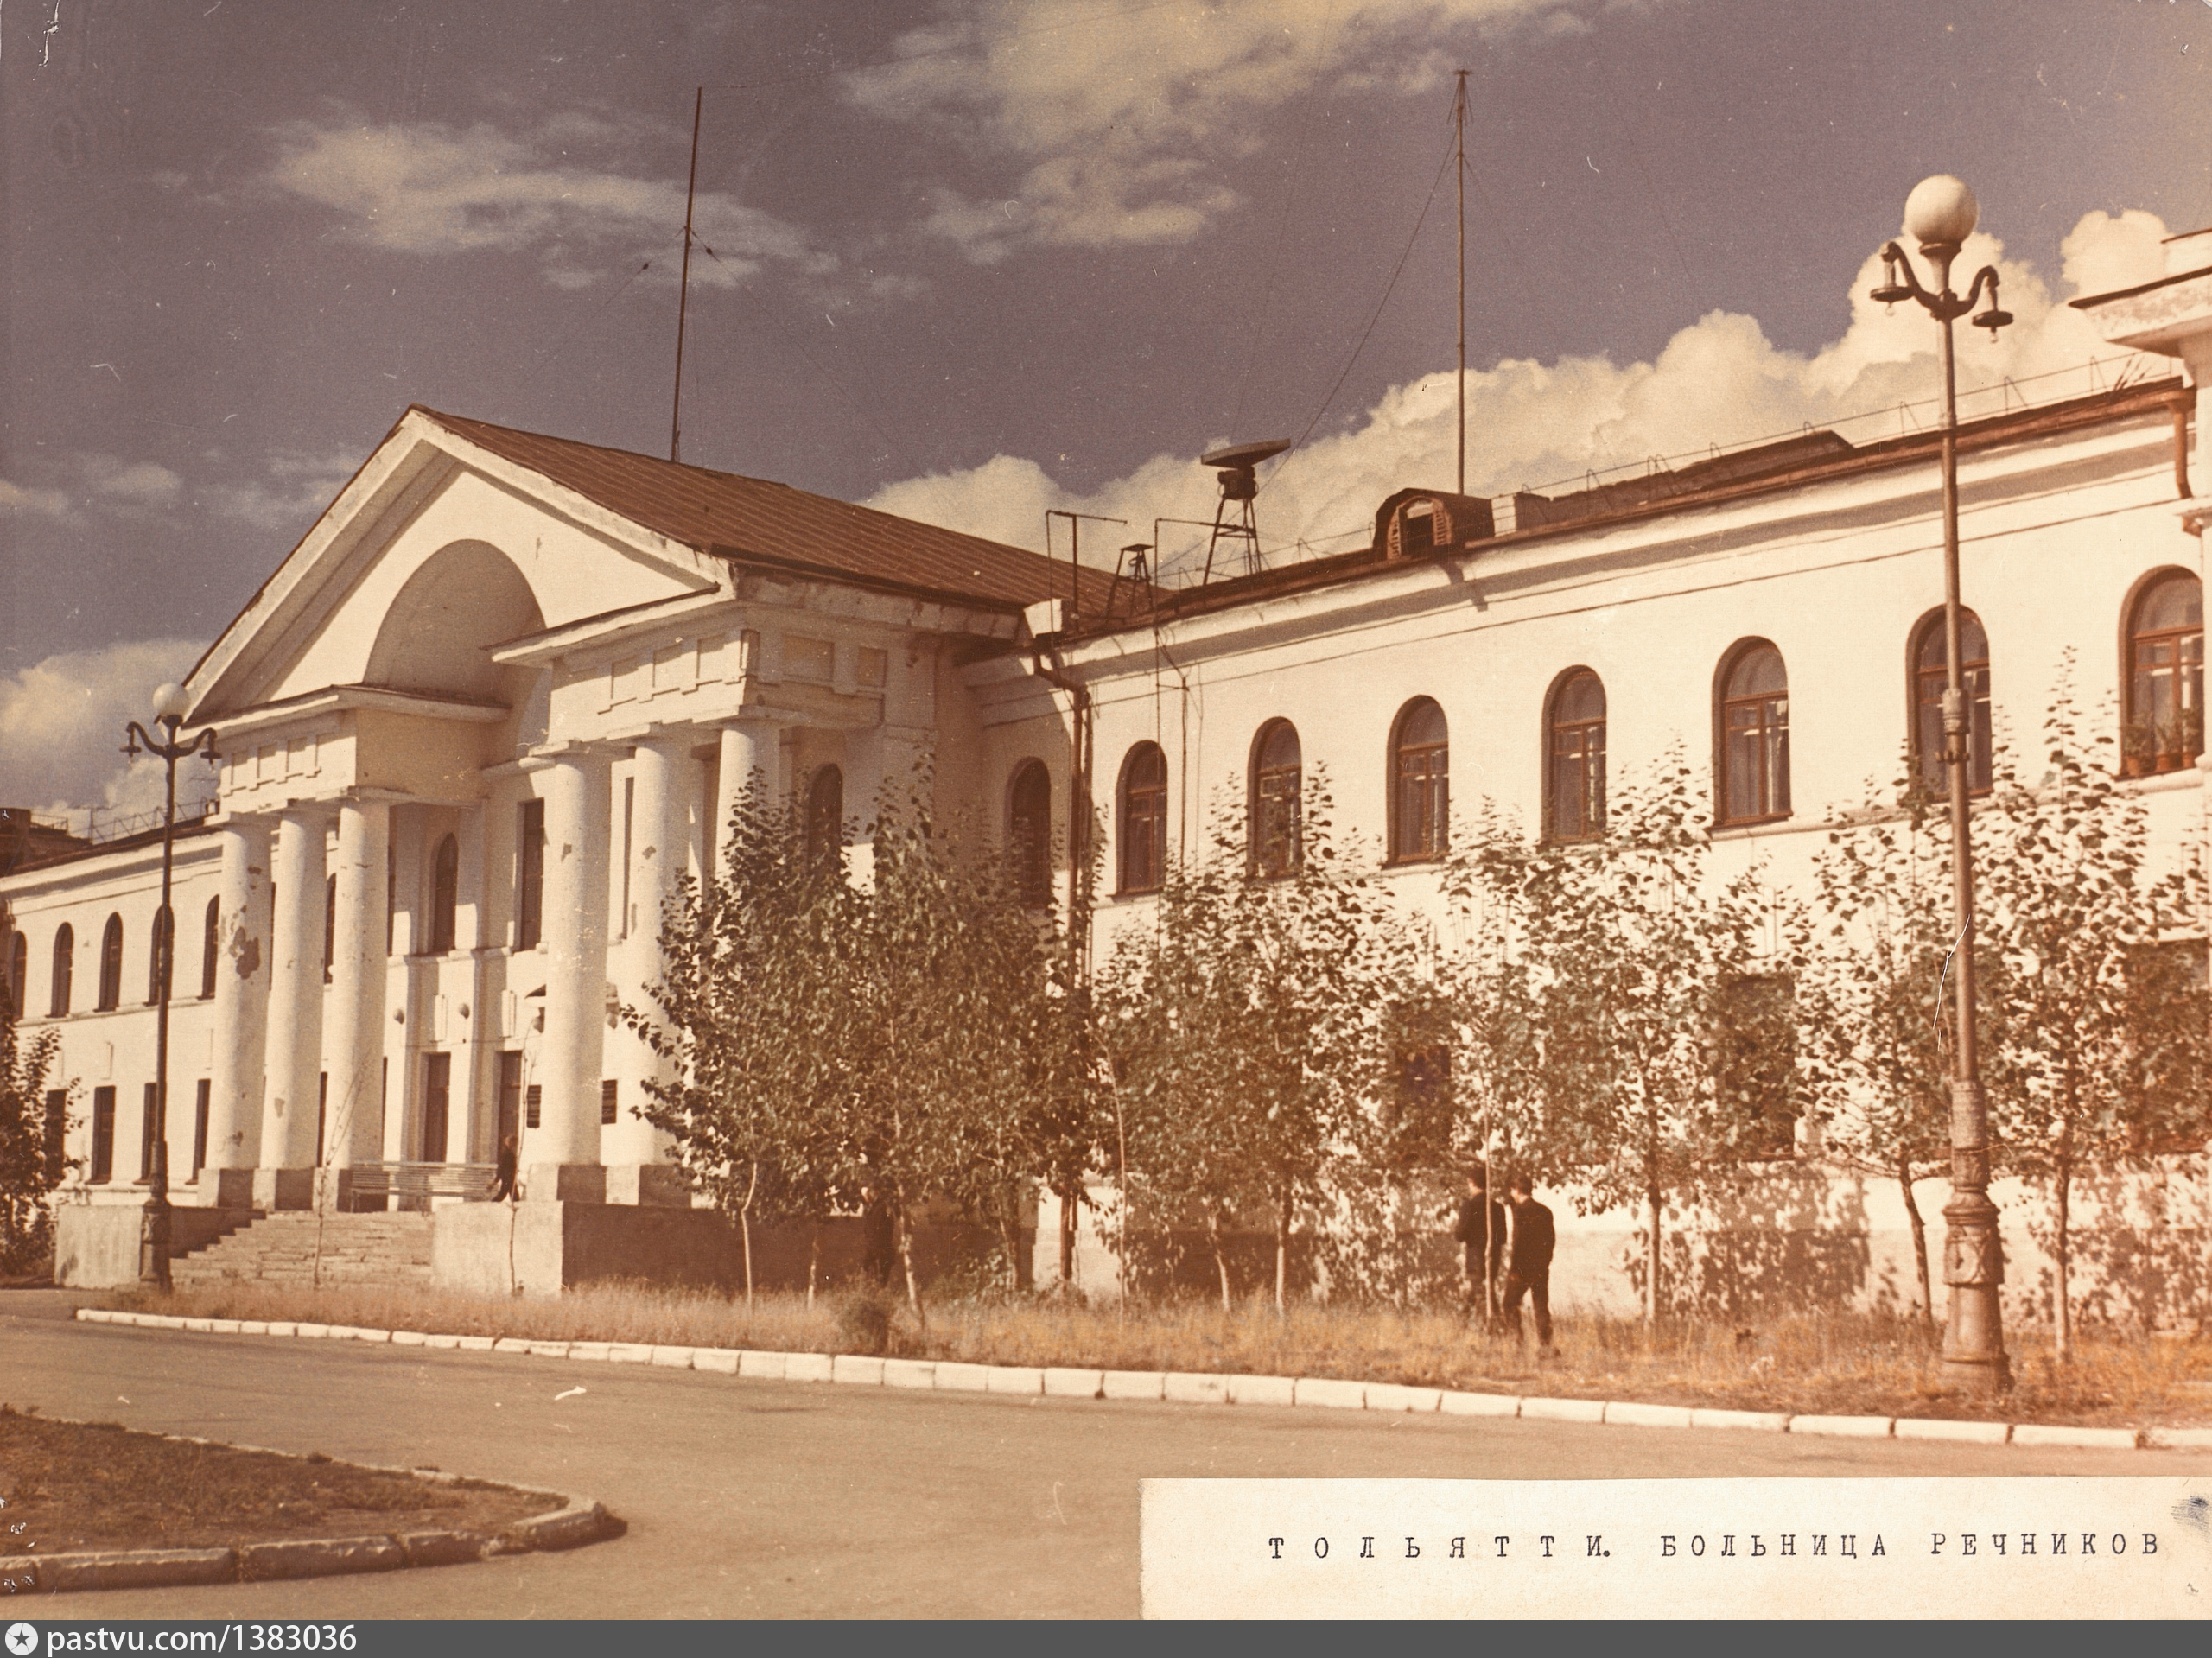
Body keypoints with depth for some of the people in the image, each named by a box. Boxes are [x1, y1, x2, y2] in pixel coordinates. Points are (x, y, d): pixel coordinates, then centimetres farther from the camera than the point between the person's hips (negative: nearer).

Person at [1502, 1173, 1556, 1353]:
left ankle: (1517, 1338, -3)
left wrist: (1513, 1263, -11)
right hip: (1542, 1268, 6)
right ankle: (1545, 1344, 6)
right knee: (1541, 1307, 8)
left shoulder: (1520, 1210, -12)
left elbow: (1519, 1239, -18)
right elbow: (1551, 1239, 12)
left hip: (1522, 1265, -6)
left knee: (1511, 1303, 7)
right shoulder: (1545, 1211, 8)